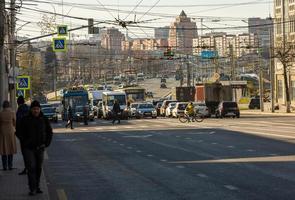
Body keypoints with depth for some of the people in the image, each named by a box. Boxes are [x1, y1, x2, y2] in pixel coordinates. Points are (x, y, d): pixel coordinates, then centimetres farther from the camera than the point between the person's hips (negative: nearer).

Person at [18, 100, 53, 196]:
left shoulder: (44, 119, 2)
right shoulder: (25, 120, -4)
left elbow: (49, 132, 11)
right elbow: (21, 133, 1)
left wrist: (46, 144, 1)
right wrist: (25, 144, -8)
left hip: (40, 148, 3)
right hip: (28, 148, -3)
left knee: (38, 168, 9)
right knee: (31, 167, -11)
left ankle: (37, 187, 21)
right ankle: (32, 189, -12)